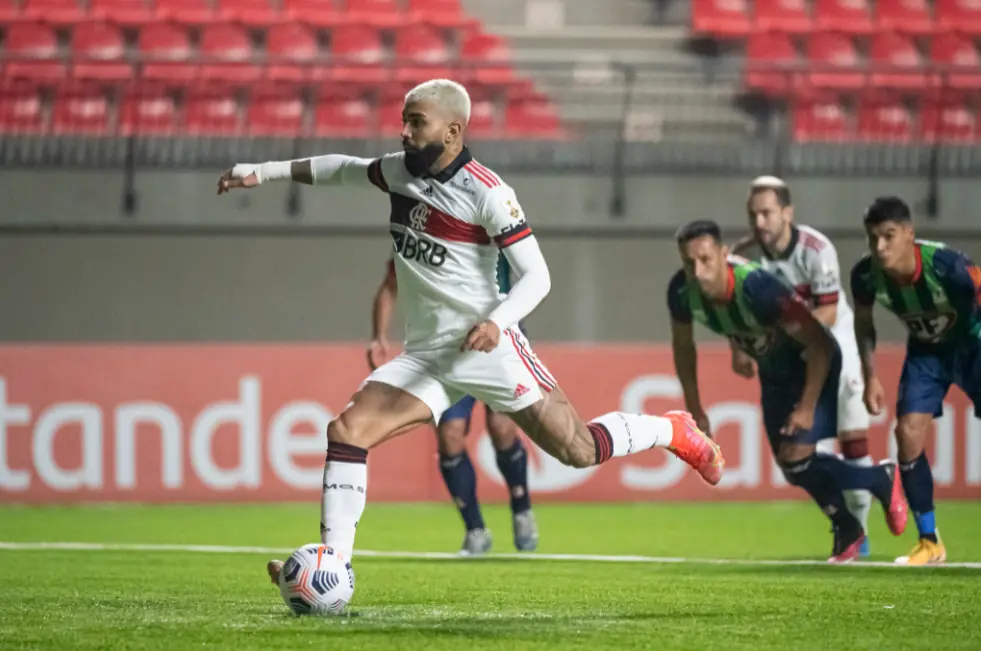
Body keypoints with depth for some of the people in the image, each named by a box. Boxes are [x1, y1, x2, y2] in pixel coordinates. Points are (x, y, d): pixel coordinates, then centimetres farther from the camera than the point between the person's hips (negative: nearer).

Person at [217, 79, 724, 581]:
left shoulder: (485, 193, -12)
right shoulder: (399, 171, 7)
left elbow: (536, 276, -14)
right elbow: (342, 169, 26)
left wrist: (497, 323, -31)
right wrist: (265, 172, 20)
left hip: (485, 349, -6)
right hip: (425, 354, 6)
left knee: (578, 450, -5)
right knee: (346, 431, -13)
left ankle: (674, 432, 23)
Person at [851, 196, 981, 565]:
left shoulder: (945, 266, -37)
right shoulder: (866, 275, -22)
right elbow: (863, 322, 0)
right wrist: (870, 377, -2)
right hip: (926, 350, 4)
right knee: (908, 434, -8)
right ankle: (929, 543, 6)